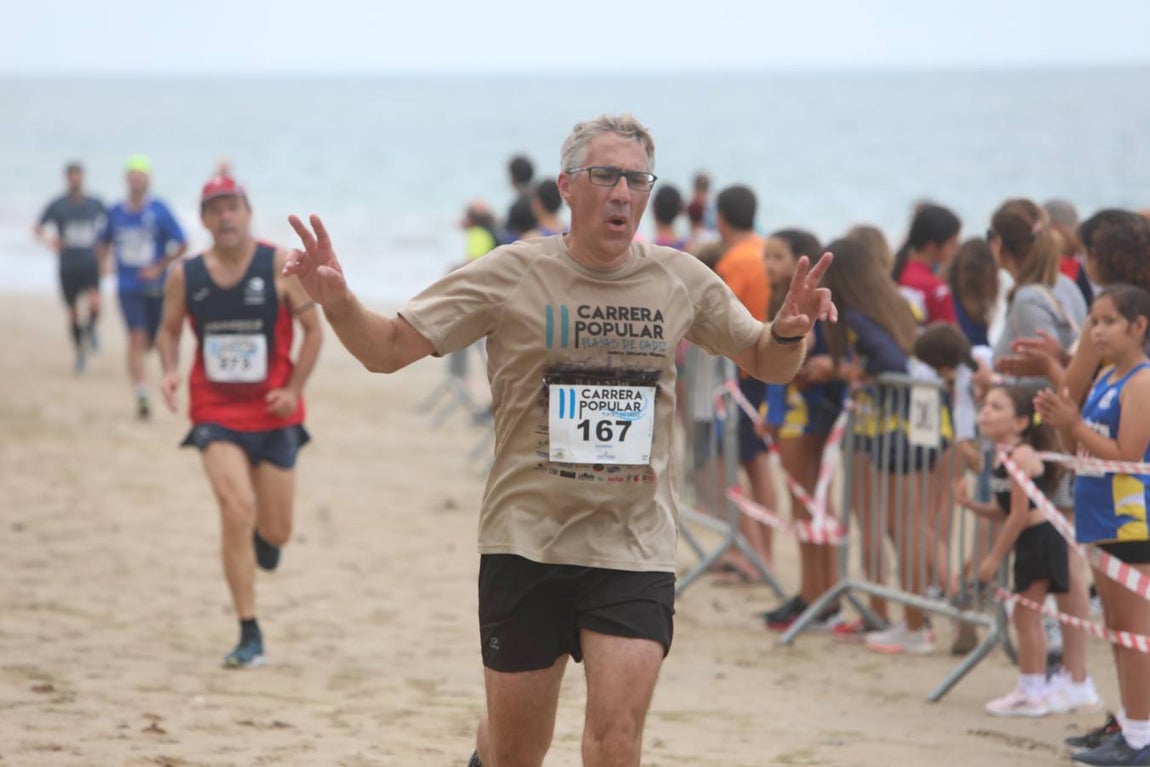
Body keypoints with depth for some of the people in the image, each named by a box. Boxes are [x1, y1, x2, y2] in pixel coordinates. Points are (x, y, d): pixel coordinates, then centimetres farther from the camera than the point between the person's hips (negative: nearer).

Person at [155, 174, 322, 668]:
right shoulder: (185, 276, -1)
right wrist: (170, 370, -8)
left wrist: (294, 389, -10)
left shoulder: (280, 266, -6)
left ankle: (262, 539, 48)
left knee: (275, 532, 6)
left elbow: (312, 330, 0)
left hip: (273, 413, 0)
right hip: (216, 411, 0)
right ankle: (249, 636, -13)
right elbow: (169, 330, 13)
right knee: (236, 507, -19)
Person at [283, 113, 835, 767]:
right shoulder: (512, 275, -3)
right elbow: (389, 349, -2)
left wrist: (790, 331, -7)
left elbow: (767, 363, 16)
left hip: (636, 548, 1)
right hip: (526, 541, -1)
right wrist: (336, 302, -21)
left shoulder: (682, 279, 3)